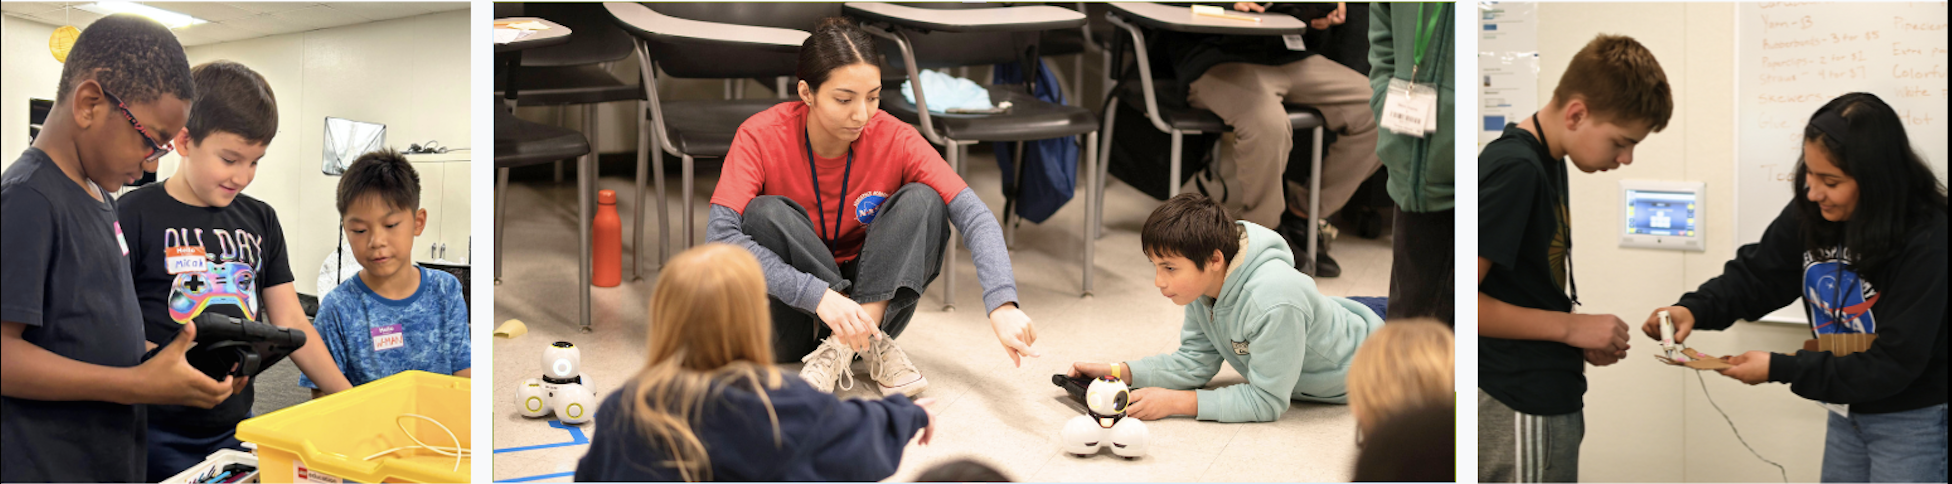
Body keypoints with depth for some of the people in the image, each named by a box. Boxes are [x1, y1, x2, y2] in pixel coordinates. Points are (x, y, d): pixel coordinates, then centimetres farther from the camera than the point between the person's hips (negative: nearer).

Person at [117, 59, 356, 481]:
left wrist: (351, 400, -3)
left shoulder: (260, 220, 9)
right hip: (159, 437, -5)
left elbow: (292, 323, 8)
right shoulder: (137, 215, -7)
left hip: (235, 429, 5)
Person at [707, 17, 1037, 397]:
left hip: (874, 295, 2)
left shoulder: (895, 138, -14)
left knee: (921, 200, -20)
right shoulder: (761, 136, -18)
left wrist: (1001, 306, -41)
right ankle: (870, 345, -24)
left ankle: (842, 348, -26)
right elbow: (720, 236, -31)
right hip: (794, 305, -1)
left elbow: (974, 216, -24)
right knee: (765, 213, -28)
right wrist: (818, 295, -41)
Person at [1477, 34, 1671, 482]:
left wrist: (1586, 341, 4)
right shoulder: (1514, 170, -18)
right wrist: (1572, 327, -15)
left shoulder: (1547, 161, 11)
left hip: (1549, 398, 9)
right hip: (1521, 410, -9)